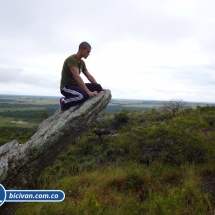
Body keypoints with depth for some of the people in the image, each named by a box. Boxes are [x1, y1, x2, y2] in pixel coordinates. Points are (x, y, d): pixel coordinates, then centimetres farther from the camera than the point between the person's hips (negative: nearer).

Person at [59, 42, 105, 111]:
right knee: (83, 95, -37)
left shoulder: (82, 62, 9)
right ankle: (64, 101, -9)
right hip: (66, 87, -9)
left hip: (75, 85, 9)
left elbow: (89, 76, 11)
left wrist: (99, 88, 0)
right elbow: (77, 77, -29)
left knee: (97, 87, -8)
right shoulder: (71, 59, -19)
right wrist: (88, 92, -36)